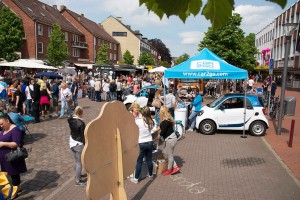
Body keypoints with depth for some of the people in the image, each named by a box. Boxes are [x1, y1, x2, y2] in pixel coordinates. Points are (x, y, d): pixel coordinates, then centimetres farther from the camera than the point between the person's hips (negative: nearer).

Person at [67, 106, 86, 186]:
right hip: (79, 144, -8)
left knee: (76, 160, 24)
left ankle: (77, 175, 42)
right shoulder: (81, 123, -24)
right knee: (79, 162, 4)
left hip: (72, 143, 8)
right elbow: (83, 136, -19)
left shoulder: (70, 119, -7)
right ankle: (78, 181, 13)